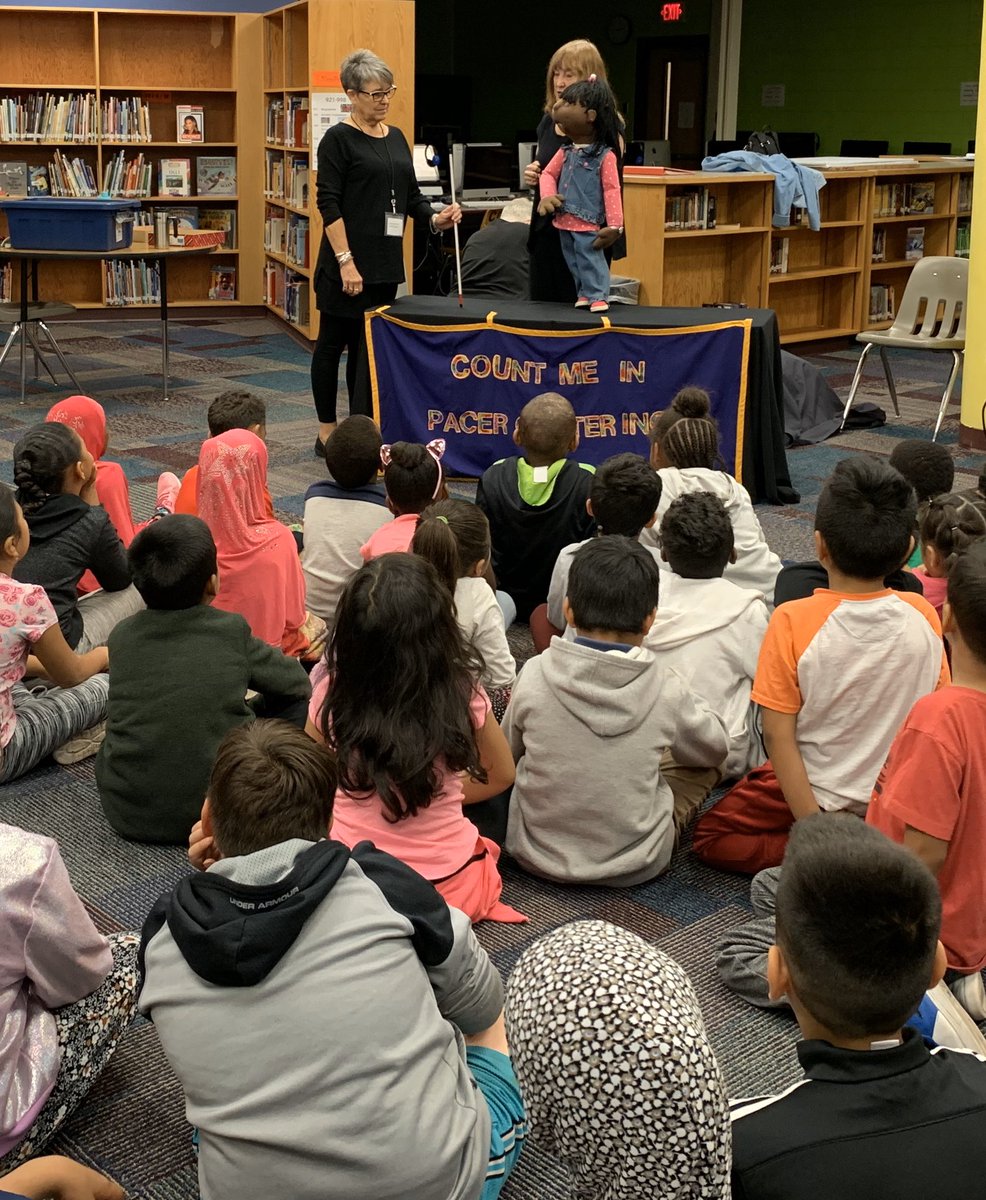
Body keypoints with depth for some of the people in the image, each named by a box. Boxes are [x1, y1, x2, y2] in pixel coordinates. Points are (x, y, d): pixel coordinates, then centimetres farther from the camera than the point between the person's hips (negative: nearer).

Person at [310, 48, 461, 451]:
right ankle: (327, 432, 13)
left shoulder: (396, 138, 12)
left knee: (368, 347, 11)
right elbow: (329, 204, -14)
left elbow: (410, 194, 16)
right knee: (333, 343, 4)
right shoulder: (338, 139, -9)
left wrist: (435, 218, -5)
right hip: (348, 263, -7)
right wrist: (346, 261, -20)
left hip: (386, 263, 7)